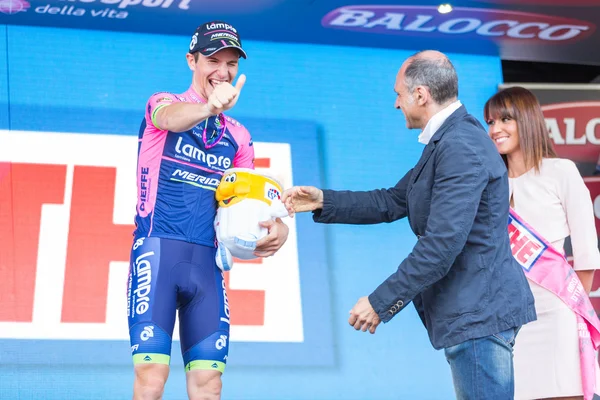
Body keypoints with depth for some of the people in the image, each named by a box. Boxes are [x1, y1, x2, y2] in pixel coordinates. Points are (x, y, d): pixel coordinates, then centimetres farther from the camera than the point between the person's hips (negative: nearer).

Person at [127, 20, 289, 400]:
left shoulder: (238, 137, 19)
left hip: (208, 260, 5)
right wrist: (209, 108, -44)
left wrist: (275, 227, -9)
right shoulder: (163, 103, 4)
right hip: (157, 249, -4)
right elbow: (172, 118, -21)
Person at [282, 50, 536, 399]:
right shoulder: (447, 141, 14)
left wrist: (381, 303, -18)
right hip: (474, 310, 11)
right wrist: (323, 202, 13)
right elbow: (392, 203, 20)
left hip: (479, 313, -11)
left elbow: (441, 245, -25)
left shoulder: (461, 147, -20)